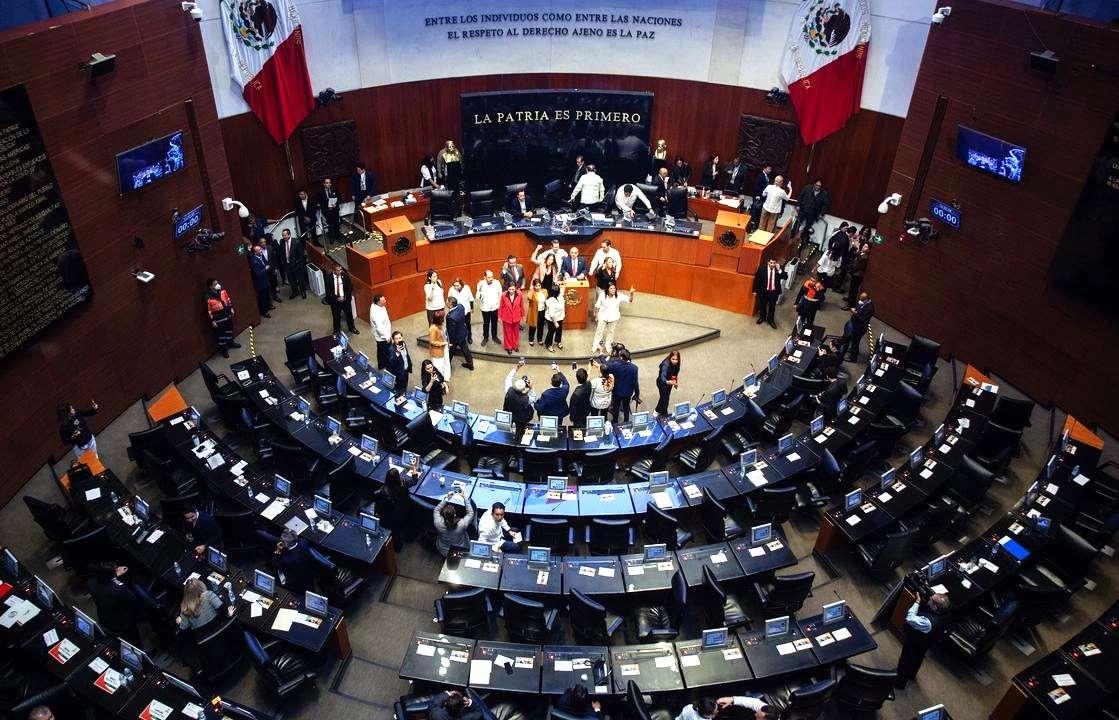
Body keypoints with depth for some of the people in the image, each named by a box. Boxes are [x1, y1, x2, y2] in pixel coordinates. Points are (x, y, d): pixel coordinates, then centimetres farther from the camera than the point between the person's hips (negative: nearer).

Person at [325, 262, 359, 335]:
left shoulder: (345, 275, -10)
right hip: (335, 300, -2)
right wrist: (336, 298, -21)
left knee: (349, 314, 18)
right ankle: (337, 331, 35)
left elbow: (350, 287, -4)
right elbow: (328, 291, -11)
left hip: (345, 299, 2)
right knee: (336, 316, 14)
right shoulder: (329, 278, -14)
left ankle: (352, 328, 42)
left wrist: (345, 297, -14)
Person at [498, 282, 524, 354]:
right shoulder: (504, 295, -18)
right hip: (507, 317, -1)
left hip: (516, 317, 1)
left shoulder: (519, 294, -16)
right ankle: (508, 347, 33)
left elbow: (522, 305, -4)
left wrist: (523, 316, 4)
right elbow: (501, 307, -7)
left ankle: (515, 345, 41)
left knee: (516, 332, 20)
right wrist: (500, 317, -1)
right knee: (507, 333, 14)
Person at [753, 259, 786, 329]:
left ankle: (770, 319, 33)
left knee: (772, 306, 15)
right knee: (762, 305, 18)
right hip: (764, 291, -1)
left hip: (774, 292, 1)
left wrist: (779, 270, -28)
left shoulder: (778, 269, -9)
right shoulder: (763, 269, -13)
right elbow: (757, 279, -6)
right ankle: (762, 317, 41)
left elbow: (785, 277, -17)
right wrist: (756, 290, -4)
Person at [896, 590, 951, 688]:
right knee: (917, 659, 34)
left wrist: (917, 602, -37)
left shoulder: (929, 622, -48)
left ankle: (900, 682, 47)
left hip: (913, 645, -7)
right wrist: (924, 599, -26)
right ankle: (911, 676, 62)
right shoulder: (943, 614, -25)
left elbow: (909, 619, -43)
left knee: (905, 662, 22)